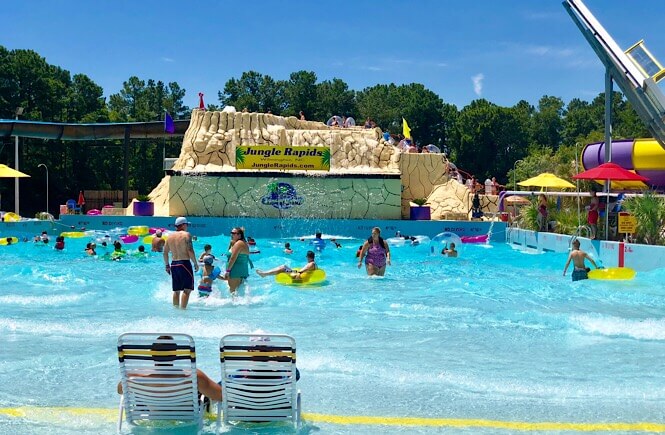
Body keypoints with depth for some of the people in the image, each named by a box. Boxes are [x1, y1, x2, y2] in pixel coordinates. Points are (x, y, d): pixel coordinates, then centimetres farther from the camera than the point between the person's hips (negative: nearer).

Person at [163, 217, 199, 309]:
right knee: (187, 289, -5)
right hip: (184, 263, -7)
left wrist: (167, 265, 22)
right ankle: (183, 308, -14)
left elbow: (165, 252, 14)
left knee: (176, 291, 13)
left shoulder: (170, 236, 12)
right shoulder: (186, 235, -7)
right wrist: (195, 263, -6)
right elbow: (190, 251, -14)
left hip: (174, 264, 7)